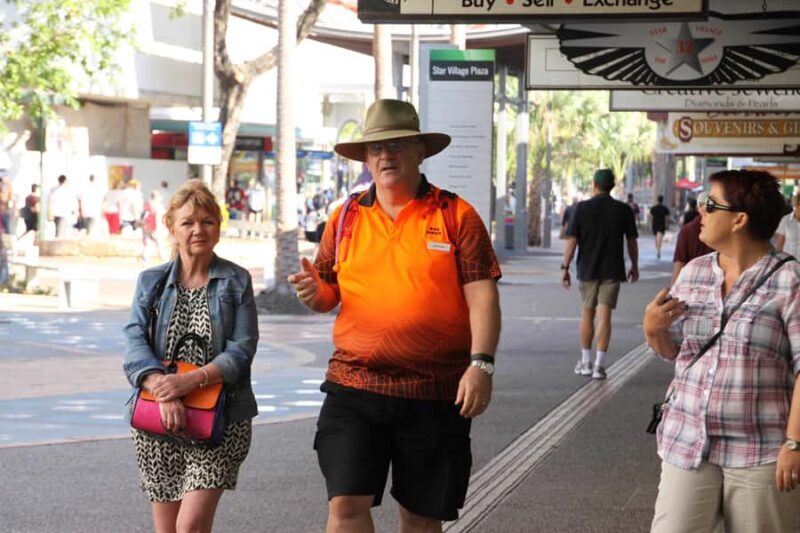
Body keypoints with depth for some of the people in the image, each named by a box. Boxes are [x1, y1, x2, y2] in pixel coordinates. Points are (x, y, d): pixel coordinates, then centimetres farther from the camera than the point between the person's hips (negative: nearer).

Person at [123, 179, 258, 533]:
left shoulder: (236, 281, 2)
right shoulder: (150, 282, 7)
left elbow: (242, 350, -7)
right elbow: (135, 343, -5)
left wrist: (190, 380, -23)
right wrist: (162, 388, -24)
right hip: (157, 422, 3)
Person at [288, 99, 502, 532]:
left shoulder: (456, 215, 1)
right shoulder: (346, 218, 9)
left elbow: (482, 295, -4)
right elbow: (330, 293, 15)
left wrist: (481, 364, -16)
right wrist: (315, 293, -9)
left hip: (435, 393, -1)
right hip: (353, 387, 2)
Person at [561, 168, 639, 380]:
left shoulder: (581, 208, -4)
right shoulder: (623, 210, -2)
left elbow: (572, 241, -6)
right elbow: (632, 241, 6)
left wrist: (565, 267, -1)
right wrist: (634, 266, 19)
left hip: (587, 269, 1)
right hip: (612, 270, 0)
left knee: (587, 313, 14)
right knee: (604, 315, -2)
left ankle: (585, 362, 20)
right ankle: (599, 364, -8)